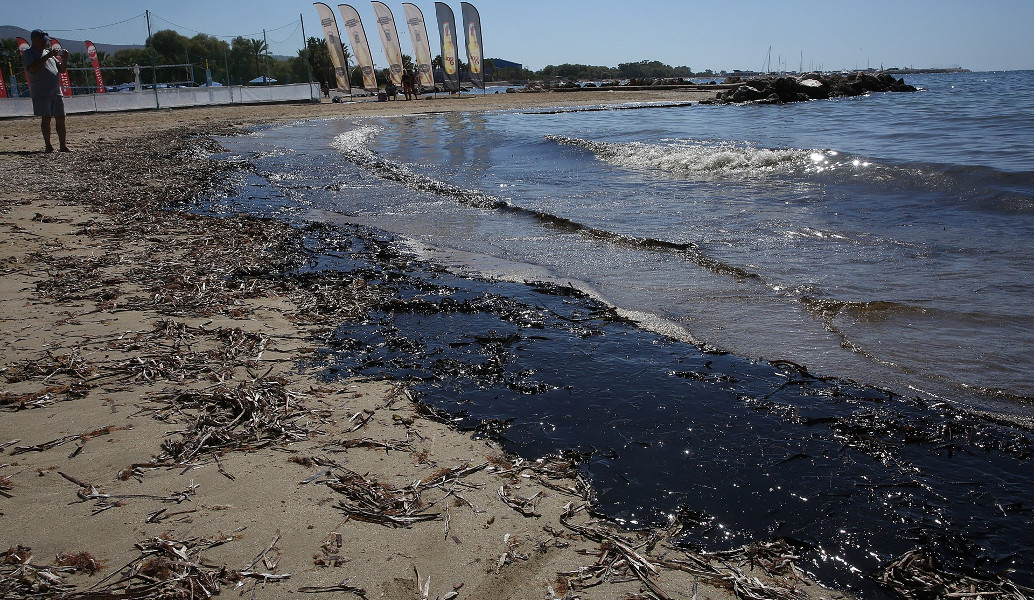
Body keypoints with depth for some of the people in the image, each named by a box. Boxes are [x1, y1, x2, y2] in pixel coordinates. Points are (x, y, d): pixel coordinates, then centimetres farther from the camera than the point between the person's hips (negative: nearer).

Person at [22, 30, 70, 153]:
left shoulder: (48, 52, 22)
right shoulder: (28, 53, 1)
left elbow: (62, 70, 23)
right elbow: (33, 68, -17)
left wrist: (64, 59, 4)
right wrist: (47, 56, -17)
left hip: (56, 91, 6)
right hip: (41, 93, -6)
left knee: (60, 118, 3)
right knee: (46, 118, -8)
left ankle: (63, 145, 7)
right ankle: (48, 145, -3)